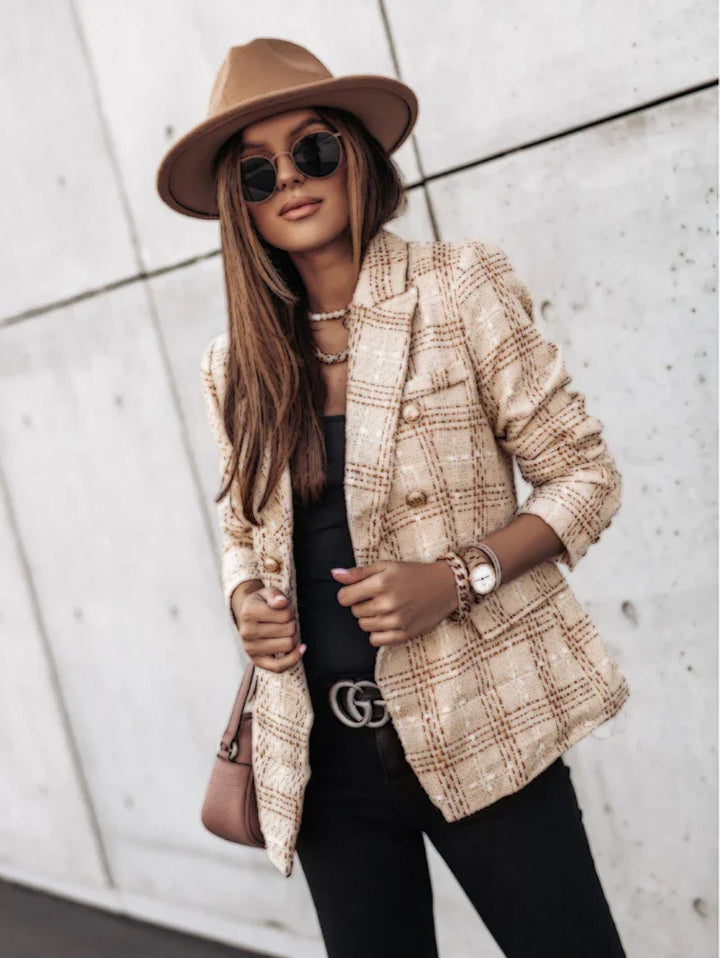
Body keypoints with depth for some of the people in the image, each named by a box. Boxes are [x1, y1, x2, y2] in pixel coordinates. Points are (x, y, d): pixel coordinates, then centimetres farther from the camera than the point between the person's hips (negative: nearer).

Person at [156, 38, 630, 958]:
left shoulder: (457, 288, -6)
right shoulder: (236, 364, 5)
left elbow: (583, 473, -3)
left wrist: (460, 576, -18)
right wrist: (244, 599, -4)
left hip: (476, 726, -3)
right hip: (325, 748, 4)